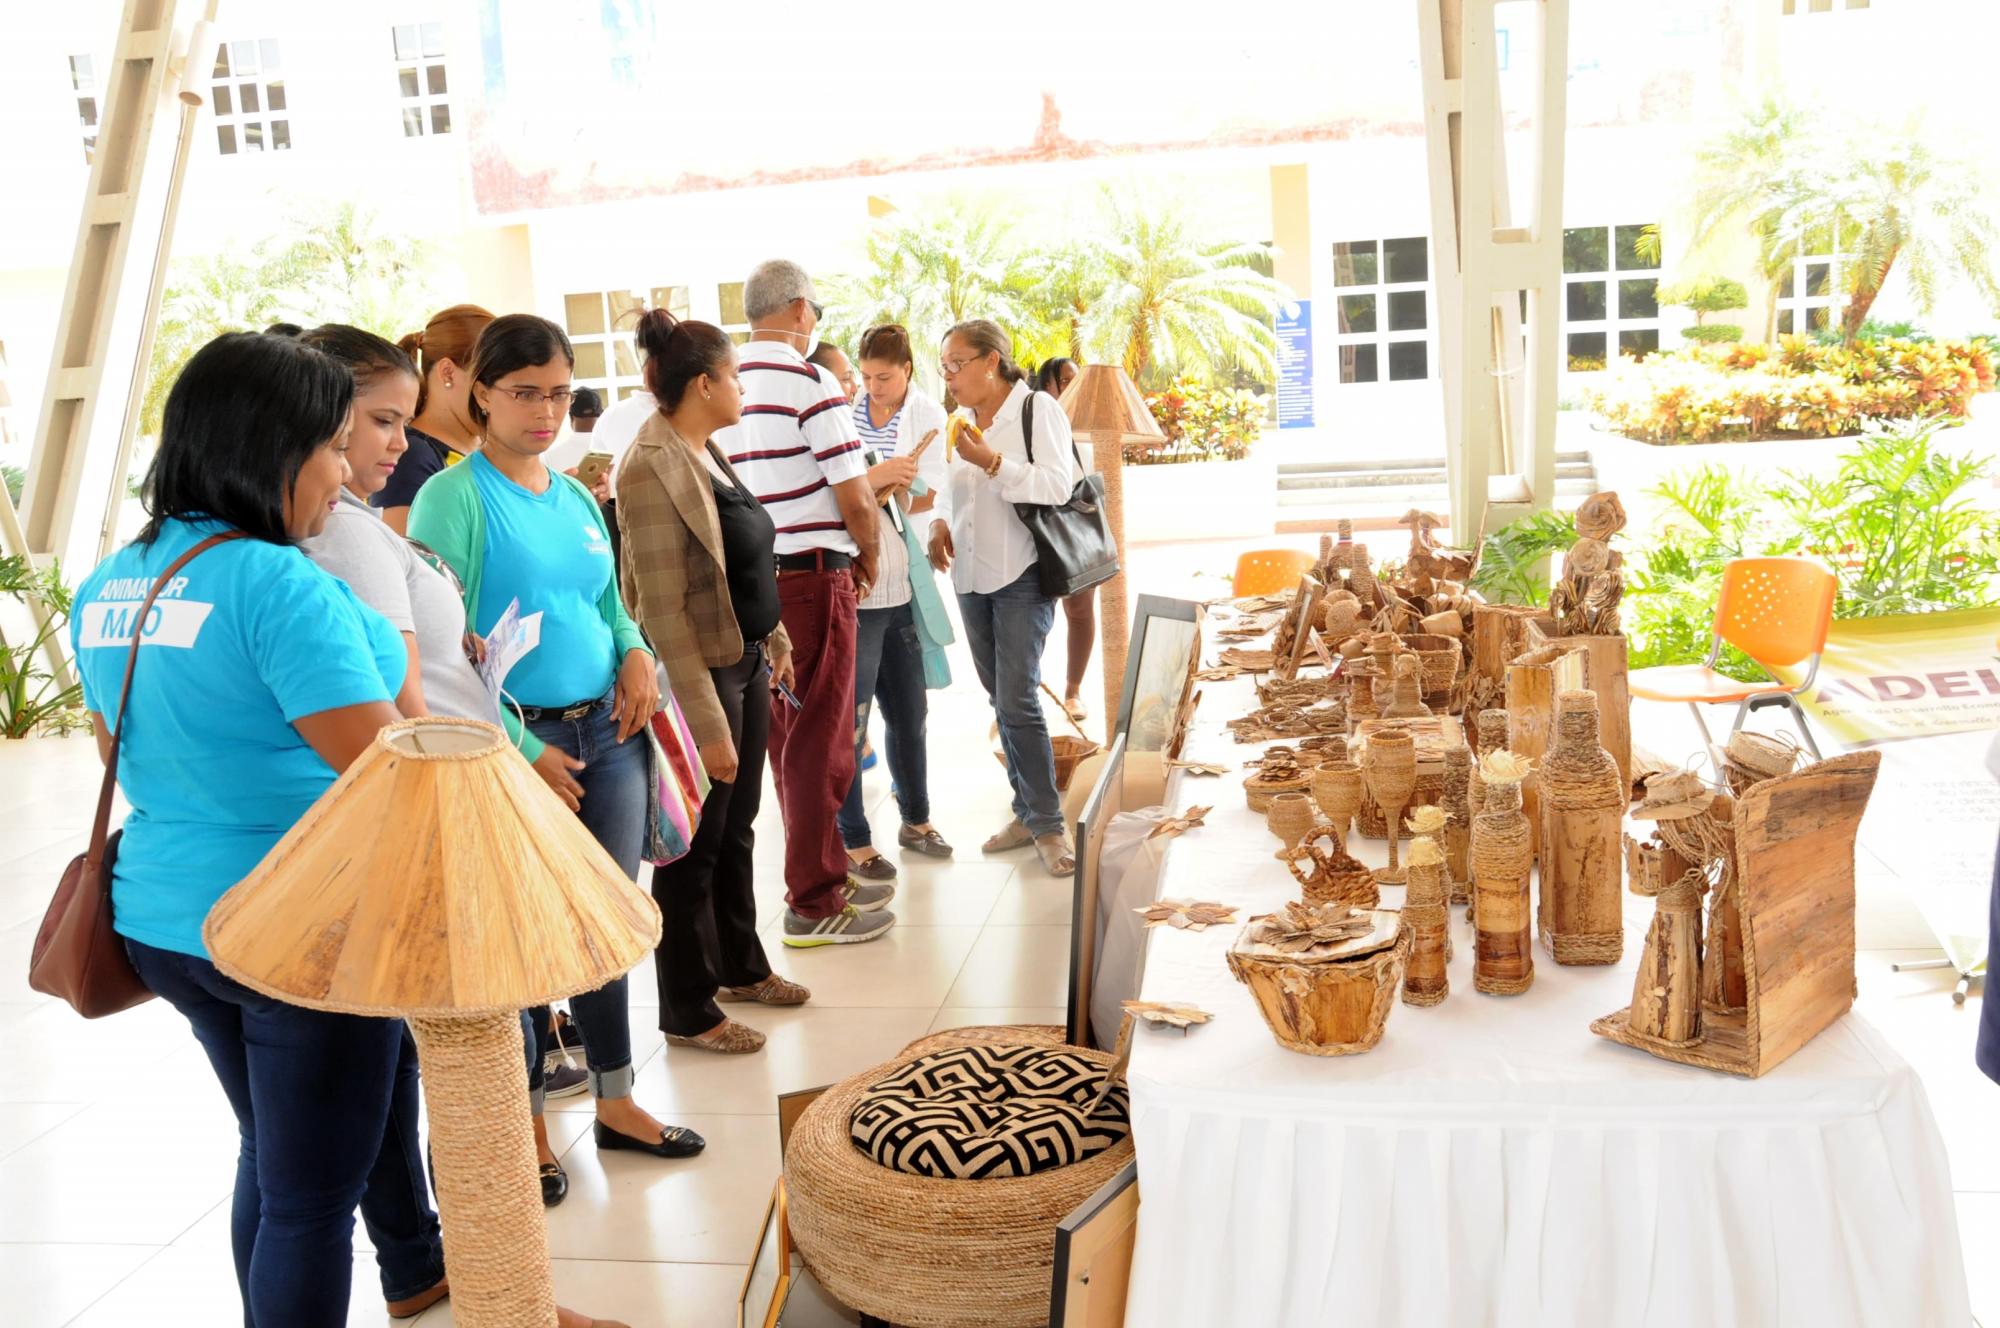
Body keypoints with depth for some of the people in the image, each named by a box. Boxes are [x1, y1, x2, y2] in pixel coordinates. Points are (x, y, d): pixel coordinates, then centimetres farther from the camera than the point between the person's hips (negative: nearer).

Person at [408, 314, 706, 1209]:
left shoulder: (577, 497, 11)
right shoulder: (452, 500, -10)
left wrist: (635, 652, -1)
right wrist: (523, 750, -17)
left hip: (605, 734, 6)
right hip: (517, 742, -6)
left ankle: (615, 1102, 30)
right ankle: (524, 1127, 22)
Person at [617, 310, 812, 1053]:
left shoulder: (707, 454, 8)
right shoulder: (653, 469, -20)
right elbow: (664, 611, -23)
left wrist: (775, 638, 19)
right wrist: (708, 725, -24)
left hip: (746, 663, 9)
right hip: (702, 677, -9)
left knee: (737, 829, 21)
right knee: (696, 849, 4)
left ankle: (741, 966, 37)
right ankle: (687, 1012, 19)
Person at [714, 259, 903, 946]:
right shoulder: (809, 382, -13)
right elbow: (855, 499, -14)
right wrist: (868, 561, 4)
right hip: (812, 575, -7)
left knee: (787, 734, 16)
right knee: (819, 739, 0)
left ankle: (825, 872, 29)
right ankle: (812, 903, 6)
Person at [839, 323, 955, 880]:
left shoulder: (927, 415, 6)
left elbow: (926, 495, -3)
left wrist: (867, 482, -17)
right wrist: (887, 478, -23)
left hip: (903, 582, 4)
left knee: (909, 712, 16)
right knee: (851, 719, -2)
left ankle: (916, 819, 32)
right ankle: (854, 841, 9)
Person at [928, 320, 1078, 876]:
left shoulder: (1038, 408, -8)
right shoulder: (961, 419, 11)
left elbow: (1058, 485, -18)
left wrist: (990, 461, -25)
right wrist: (940, 522, 1)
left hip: (1021, 577, -7)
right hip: (972, 577, 7)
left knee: (1017, 700, -12)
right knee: (1001, 699, 10)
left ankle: (1047, 824, -2)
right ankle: (1030, 812, 20)